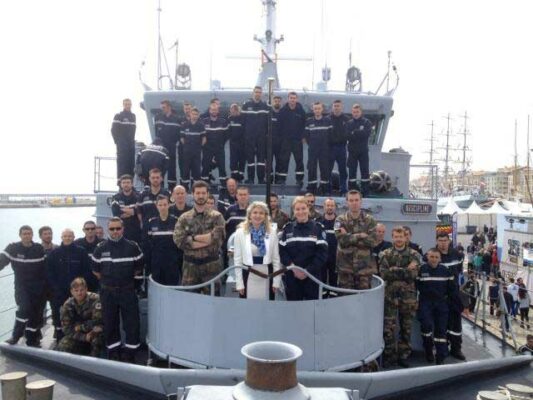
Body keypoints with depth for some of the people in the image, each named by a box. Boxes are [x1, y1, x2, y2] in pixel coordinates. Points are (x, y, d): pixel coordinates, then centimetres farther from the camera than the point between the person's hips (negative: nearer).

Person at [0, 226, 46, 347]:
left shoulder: (39, 249, -1)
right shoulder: (13, 248, -5)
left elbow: (45, 266, 1)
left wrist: (45, 284, 0)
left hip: (38, 286, 2)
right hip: (21, 285, -2)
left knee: (36, 312, 6)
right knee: (24, 309, -19)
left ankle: (32, 340, 21)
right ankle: (15, 336, 2)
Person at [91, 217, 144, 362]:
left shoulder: (132, 247, -4)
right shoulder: (100, 248, 1)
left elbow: (139, 267, 6)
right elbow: (96, 270, 11)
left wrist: (126, 278, 9)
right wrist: (107, 280, 10)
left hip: (127, 291, -1)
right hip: (107, 292, 2)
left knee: (132, 323, -1)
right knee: (110, 324, 9)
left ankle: (130, 353, 14)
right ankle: (113, 353, 24)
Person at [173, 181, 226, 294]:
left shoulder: (216, 216, 1)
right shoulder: (184, 218, 5)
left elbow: (217, 237, -13)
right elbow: (178, 240, -8)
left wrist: (194, 237, -9)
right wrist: (207, 239, -12)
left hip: (211, 264, -1)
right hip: (190, 264, 2)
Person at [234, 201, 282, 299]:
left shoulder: (272, 232, 2)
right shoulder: (240, 232, -2)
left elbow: (276, 258, 4)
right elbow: (237, 259, -1)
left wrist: (276, 281, 0)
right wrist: (239, 283, -5)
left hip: (267, 275, 2)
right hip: (248, 275, -1)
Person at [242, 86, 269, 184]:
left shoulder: (265, 106, 6)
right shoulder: (246, 105, 1)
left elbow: (268, 121, 5)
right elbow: (242, 120, 1)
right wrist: (243, 134, -3)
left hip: (262, 136, 1)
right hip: (249, 136, -1)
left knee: (262, 157, 3)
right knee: (250, 156, 3)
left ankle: (261, 179, 9)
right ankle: (250, 178, 11)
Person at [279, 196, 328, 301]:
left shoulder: (317, 228, -1)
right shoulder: (287, 228, 6)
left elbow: (322, 253, -7)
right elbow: (282, 251, 0)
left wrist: (307, 271, -13)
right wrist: (293, 267, -13)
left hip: (312, 276, -1)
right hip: (292, 276, 2)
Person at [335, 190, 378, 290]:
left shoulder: (369, 220, 3)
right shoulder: (340, 220, 2)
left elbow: (372, 241, -9)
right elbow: (342, 240, -12)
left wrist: (350, 238, -11)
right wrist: (360, 236, -12)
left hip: (365, 266, 0)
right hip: (345, 266, 0)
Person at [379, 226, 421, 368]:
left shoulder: (413, 254, 4)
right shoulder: (385, 254, 4)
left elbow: (414, 274, -10)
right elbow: (384, 274, -10)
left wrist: (394, 270, -14)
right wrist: (405, 271, -14)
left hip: (408, 296, 1)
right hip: (390, 295, -1)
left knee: (406, 328, 10)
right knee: (388, 328, 0)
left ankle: (403, 355, 22)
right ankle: (389, 355, 14)